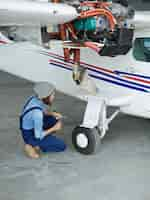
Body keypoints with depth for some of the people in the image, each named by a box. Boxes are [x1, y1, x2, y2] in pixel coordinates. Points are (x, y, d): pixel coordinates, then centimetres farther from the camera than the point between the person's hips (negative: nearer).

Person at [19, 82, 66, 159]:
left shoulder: (35, 98, -12)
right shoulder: (37, 113, -35)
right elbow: (38, 136, -25)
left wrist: (53, 113, -7)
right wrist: (54, 128, -15)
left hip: (32, 127, 8)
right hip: (32, 136, -8)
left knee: (56, 120, 13)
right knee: (62, 146, 0)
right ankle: (32, 145, 0)